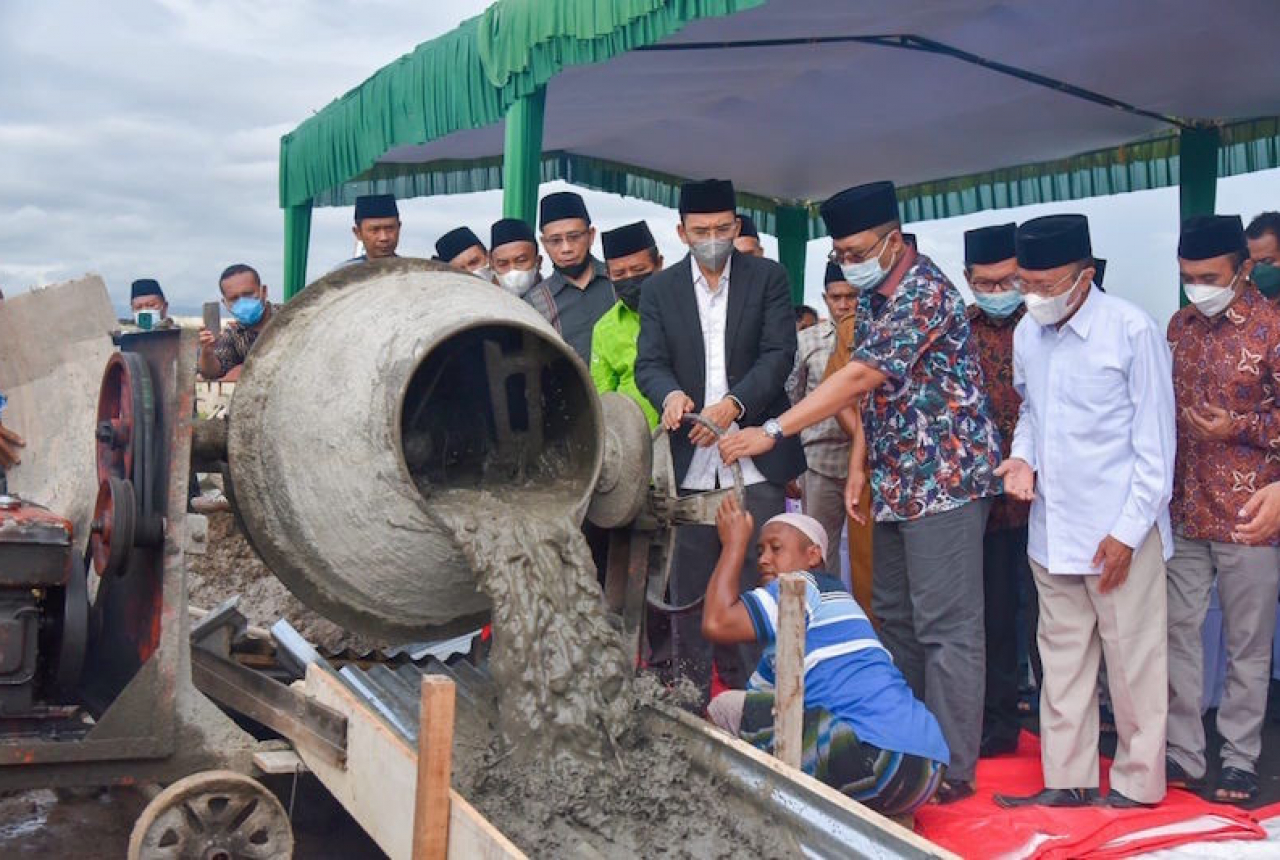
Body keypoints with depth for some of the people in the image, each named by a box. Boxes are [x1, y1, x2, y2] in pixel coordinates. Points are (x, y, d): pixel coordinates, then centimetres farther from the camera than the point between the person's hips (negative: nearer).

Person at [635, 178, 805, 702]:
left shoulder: (767, 278, 5)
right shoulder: (659, 289, 10)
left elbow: (779, 353, -4)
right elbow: (649, 363, 2)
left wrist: (734, 403, -20)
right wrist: (670, 394, -21)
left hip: (756, 458, -1)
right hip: (690, 459, 2)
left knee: (757, 580, 0)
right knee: (690, 582, 5)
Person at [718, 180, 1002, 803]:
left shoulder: (924, 292, -17)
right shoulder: (871, 298, 13)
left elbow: (858, 379, -24)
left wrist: (772, 433, -26)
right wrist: (860, 465, 9)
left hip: (945, 479, -10)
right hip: (896, 483, 10)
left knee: (946, 628, -5)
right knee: (895, 619, 14)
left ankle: (951, 768, 2)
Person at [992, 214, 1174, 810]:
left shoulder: (1132, 331, -12)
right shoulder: (1026, 334, 4)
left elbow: (1155, 442, -10)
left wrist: (1128, 530, -12)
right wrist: (1023, 456, -2)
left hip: (1120, 533, -5)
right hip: (1052, 530, 6)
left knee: (1132, 663, 5)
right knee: (1062, 659, 13)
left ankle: (1137, 783, 20)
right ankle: (1067, 779, 23)